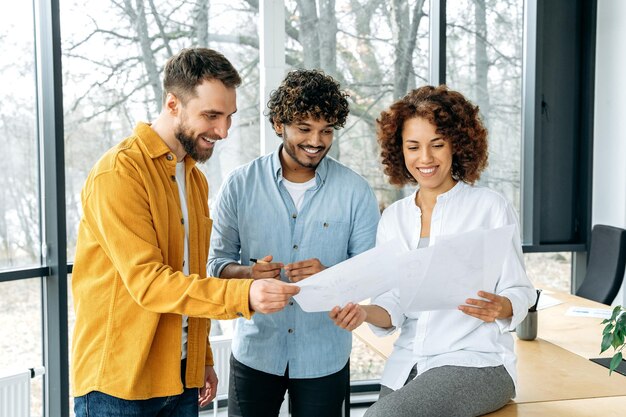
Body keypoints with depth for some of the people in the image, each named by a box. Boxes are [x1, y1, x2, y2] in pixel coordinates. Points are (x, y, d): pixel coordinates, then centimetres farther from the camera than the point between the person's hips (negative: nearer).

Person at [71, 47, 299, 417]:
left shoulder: (196, 180, 11)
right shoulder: (120, 172, -15)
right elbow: (146, 281, -23)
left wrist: (204, 359, 14)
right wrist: (244, 295, -31)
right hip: (119, 383, -7)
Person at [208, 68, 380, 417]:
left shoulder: (355, 191, -4)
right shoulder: (240, 185, -3)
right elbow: (218, 261, 2)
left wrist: (329, 275, -24)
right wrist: (248, 273, -20)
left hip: (324, 357, 0)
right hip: (255, 350, 0)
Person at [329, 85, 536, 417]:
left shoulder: (491, 207, -4)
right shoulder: (392, 218, 9)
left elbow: (520, 293, -2)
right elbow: (394, 308, 6)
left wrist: (500, 307, -24)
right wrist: (365, 313, -15)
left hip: (477, 361, -4)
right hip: (406, 364, 5)